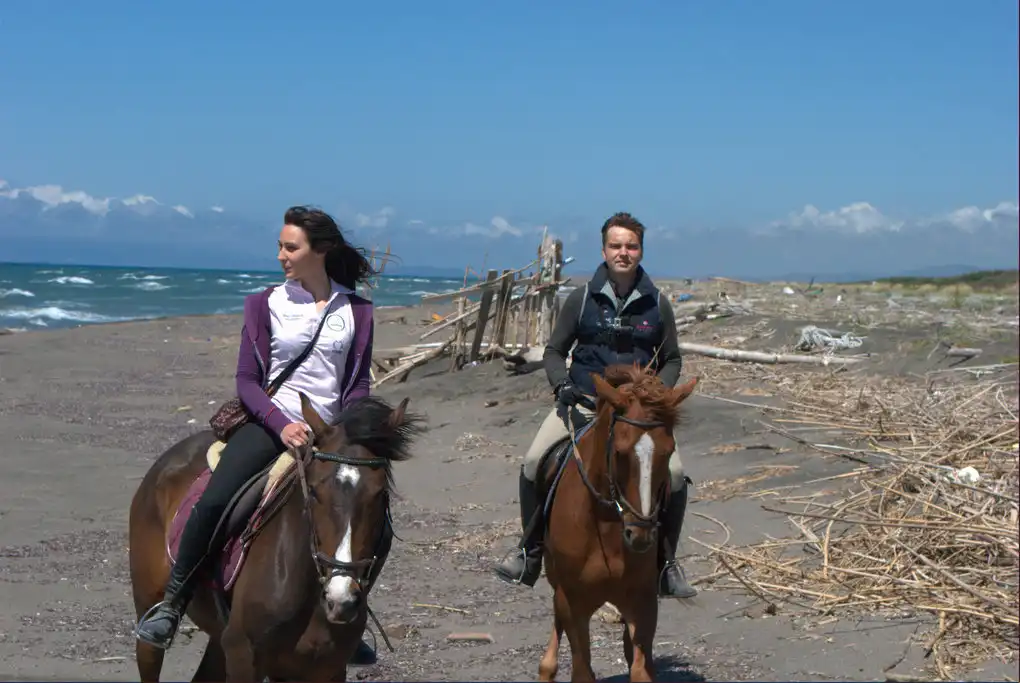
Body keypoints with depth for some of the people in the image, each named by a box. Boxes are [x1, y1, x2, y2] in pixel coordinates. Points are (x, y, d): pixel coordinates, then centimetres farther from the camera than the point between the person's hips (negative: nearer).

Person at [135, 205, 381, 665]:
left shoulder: (355, 311, 6)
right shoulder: (267, 305, 2)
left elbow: (358, 384, 8)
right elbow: (247, 379, 0)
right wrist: (282, 425, -15)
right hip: (269, 424, -2)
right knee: (213, 501, -26)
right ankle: (172, 605, -12)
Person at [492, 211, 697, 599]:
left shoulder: (656, 304, 4)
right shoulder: (582, 299, 2)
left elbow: (672, 360, 12)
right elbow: (554, 352, 8)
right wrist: (562, 384, -10)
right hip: (582, 402, 0)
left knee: (674, 474, -20)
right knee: (533, 462, -20)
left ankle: (665, 564, 0)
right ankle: (529, 553, 0)